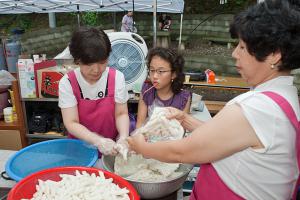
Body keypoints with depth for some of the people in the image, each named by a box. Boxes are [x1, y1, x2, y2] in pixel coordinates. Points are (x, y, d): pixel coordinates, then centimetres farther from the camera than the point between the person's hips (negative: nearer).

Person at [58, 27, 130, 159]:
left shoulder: (116, 77, -9)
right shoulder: (67, 83, -12)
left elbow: (121, 114, -4)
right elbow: (71, 123, -14)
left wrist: (123, 137, -23)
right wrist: (98, 141, -29)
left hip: (111, 147, 1)